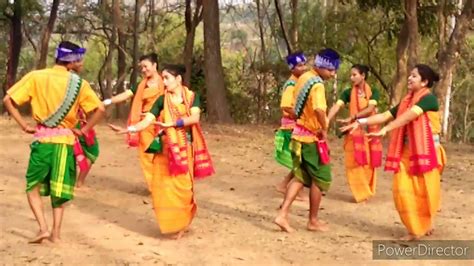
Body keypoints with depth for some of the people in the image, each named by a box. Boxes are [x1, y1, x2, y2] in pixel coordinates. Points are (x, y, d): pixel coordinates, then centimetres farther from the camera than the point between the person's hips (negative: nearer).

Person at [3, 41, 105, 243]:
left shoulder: (36, 77, -3)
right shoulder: (79, 83, -3)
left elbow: (8, 100, -7)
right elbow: (100, 109, -8)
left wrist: (24, 125, -1)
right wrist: (83, 130, 2)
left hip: (43, 140, -1)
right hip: (65, 141, 1)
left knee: (33, 186, 14)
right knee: (59, 188, 15)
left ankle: (43, 228, -1)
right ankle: (56, 233, 15)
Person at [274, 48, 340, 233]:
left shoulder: (304, 77, 7)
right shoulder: (317, 85, -21)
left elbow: (296, 101, 20)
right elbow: (319, 109, -39)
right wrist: (324, 129, -24)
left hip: (299, 135, 8)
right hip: (312, 138, -8)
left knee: (300, 177, 13)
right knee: (320, 178, 7)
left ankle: (282, 215, 2)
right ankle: (313, 221, 17)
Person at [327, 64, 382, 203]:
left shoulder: (373, 92, -1)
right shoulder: (348, 93, 1)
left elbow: (370, 109, -16)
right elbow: (336, 106, -14)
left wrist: (352, 118, -28)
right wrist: (327, 120, -31)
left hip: (369, 131, 0)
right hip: (354, 132, 0)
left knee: (369, 164, 6)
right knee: (355, 164, -5)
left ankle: (367, 191, 21)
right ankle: (361, 193, 4)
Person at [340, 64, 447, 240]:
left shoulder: (429, 98, -10)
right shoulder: (406, 101, 13)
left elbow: (408, 116, -25)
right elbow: (384, 116, 8)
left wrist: (385, 130, -36)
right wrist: (360, 122, -3)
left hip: (425, 152, -6)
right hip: (407, 151, 6)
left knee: (424, 191, 1)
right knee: (403, 190, -2)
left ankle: (426, 223, 25)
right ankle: (416, 229, 9)